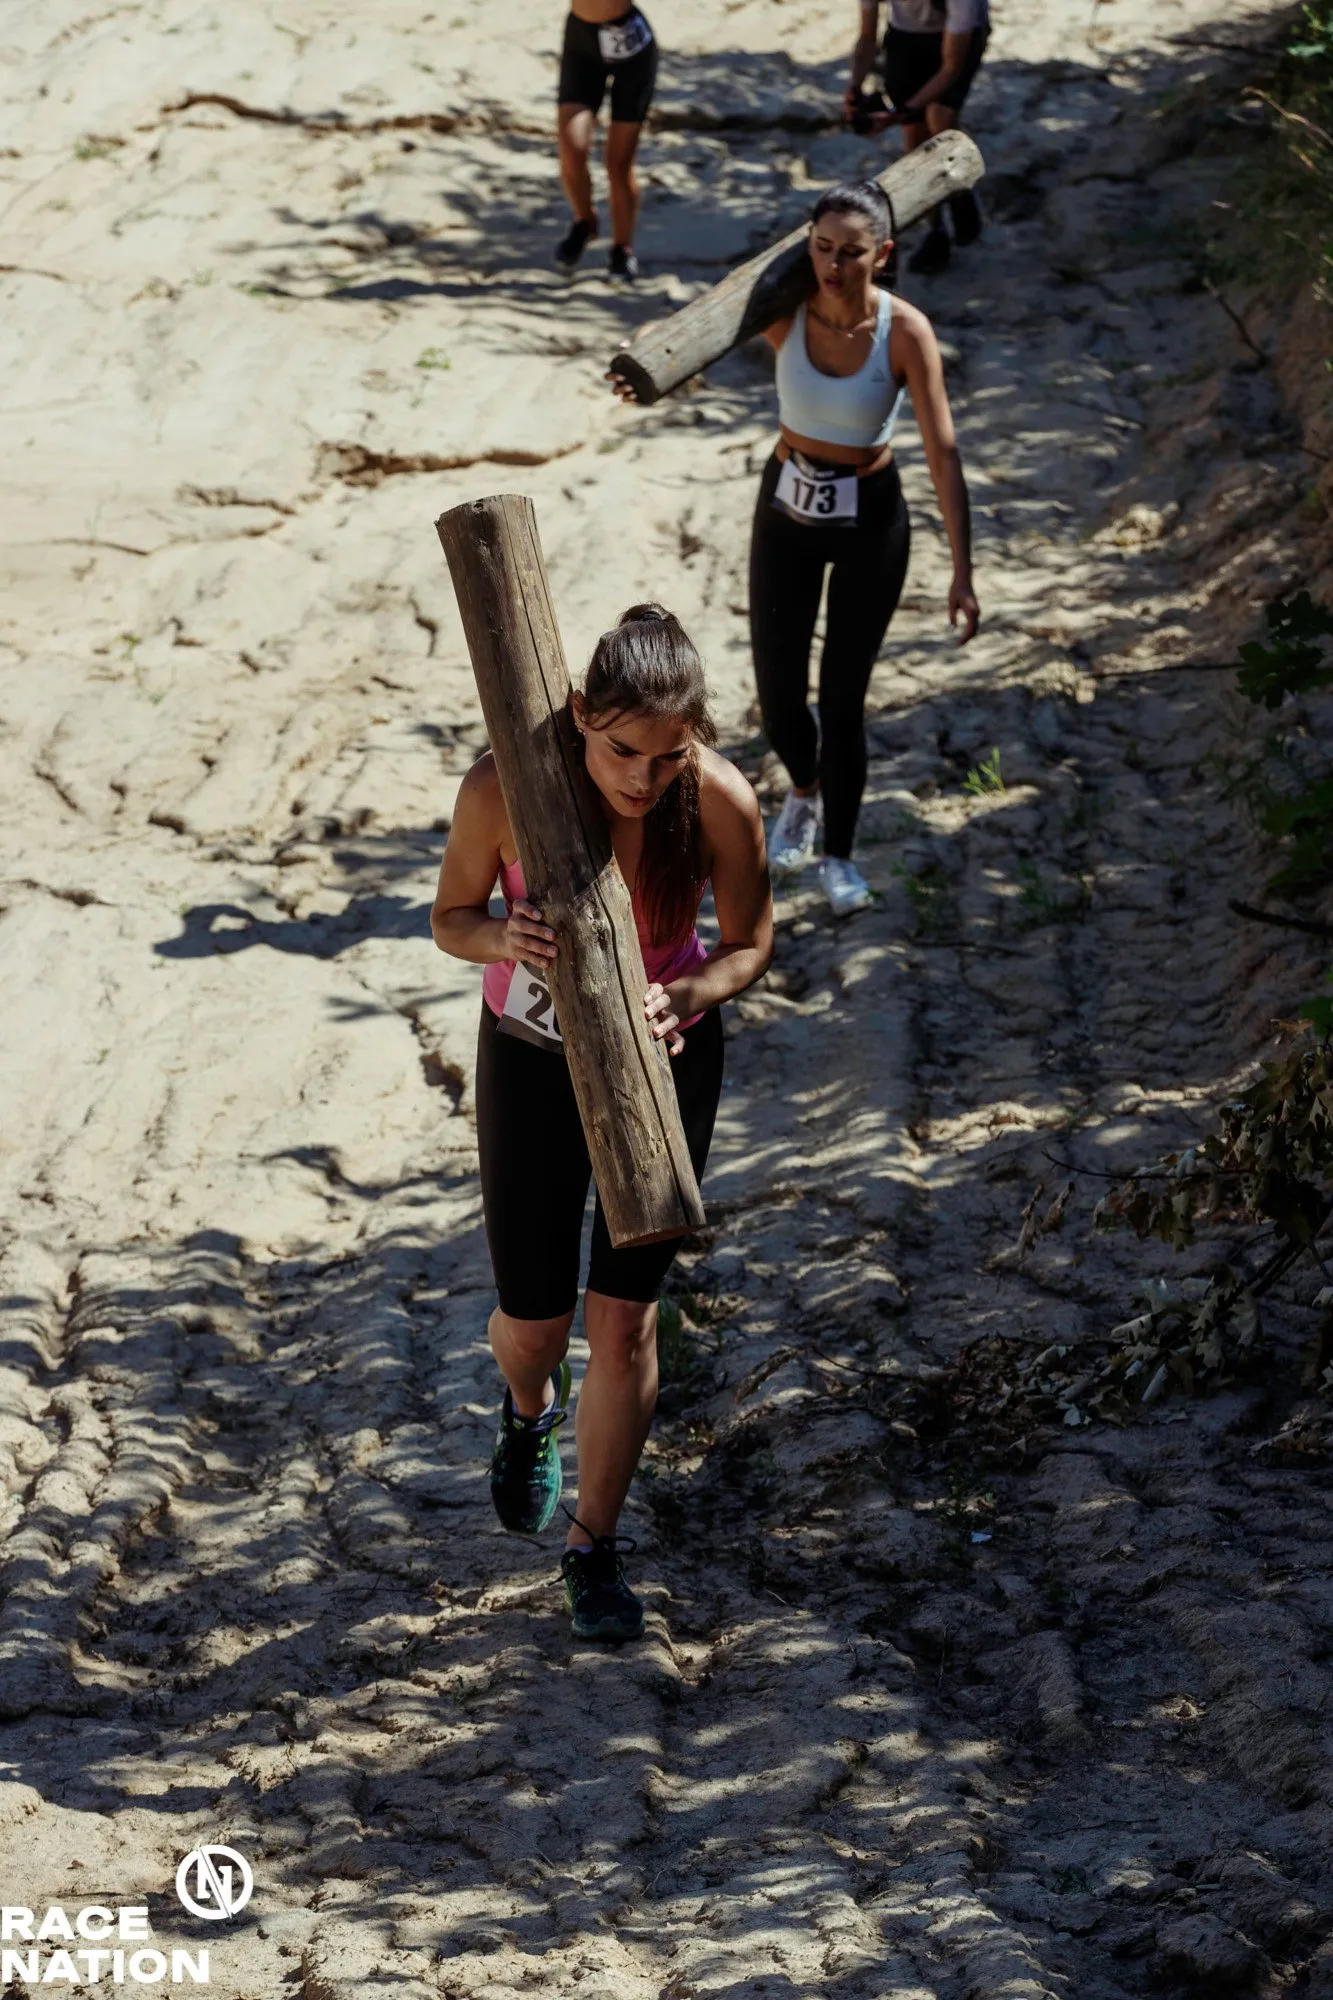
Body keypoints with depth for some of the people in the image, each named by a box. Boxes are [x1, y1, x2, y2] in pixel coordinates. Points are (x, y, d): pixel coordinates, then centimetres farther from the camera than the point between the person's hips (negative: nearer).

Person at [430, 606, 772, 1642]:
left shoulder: (722, 801, -25)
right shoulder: (503, 787, -27)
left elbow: (752, 943, -9)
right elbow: (451, 918, -10)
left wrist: (685, 996, -30)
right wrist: (505, 939, -33)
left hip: (664, 1059, 0)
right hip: (530, 1060, 0)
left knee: (624, 1315, 3)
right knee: (533, 1318, 10)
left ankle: (595, 1545, 25)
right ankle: (531, 1409, 50)